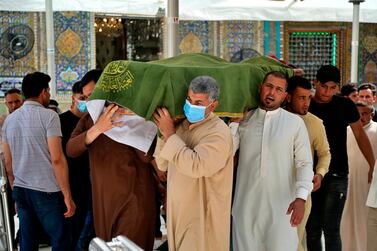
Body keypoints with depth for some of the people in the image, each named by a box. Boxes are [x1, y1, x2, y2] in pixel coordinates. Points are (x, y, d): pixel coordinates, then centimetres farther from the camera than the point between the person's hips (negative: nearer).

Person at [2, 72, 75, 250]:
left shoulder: (9, 119, 9)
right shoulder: (48, 116, -9)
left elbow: (8, 162, 13)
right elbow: (56, 159, -15)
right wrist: (67, 196, -12)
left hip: (20, 190, 6)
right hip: (46, 191, -6)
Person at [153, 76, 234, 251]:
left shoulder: (219, 132, -17)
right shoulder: (181, 125, 6)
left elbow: (195, 165, -29)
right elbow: (162, 165, 8)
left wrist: (170, 134, -20)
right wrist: (163, 134, -7)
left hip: (202, 217, -7)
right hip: (177, 212, 7)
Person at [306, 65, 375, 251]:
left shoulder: (345, 105, -1)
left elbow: (360, 135, 5)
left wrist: (372, 165, -2)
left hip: (336, 175, -2)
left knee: (331, 229, -6)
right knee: (312, 230, 8)